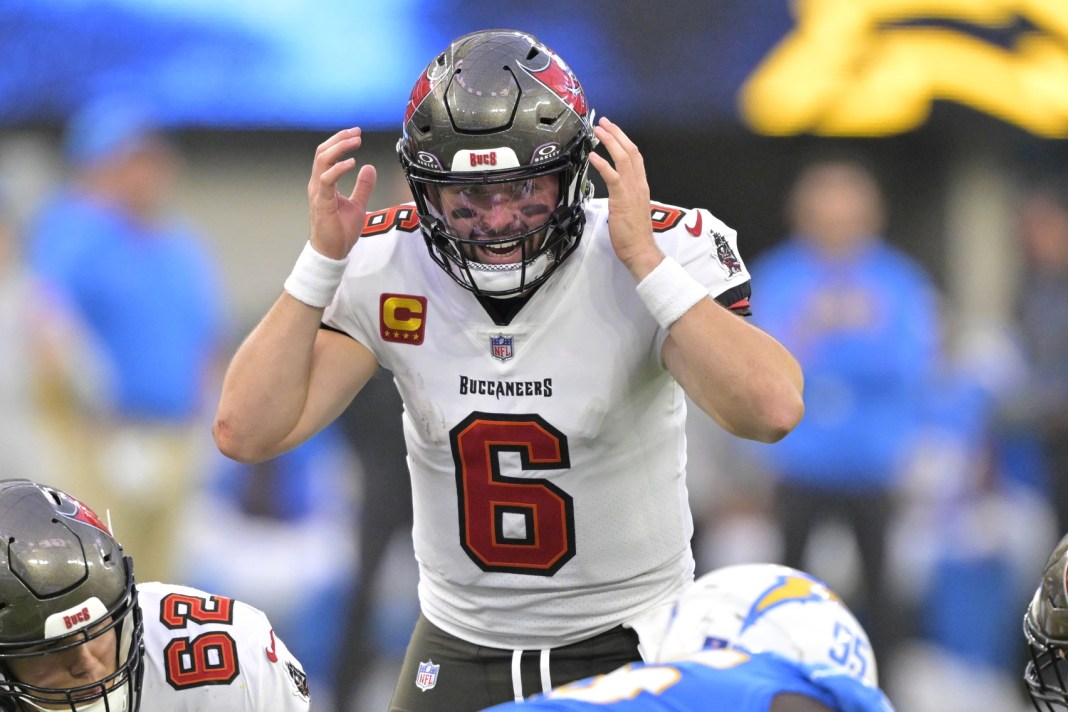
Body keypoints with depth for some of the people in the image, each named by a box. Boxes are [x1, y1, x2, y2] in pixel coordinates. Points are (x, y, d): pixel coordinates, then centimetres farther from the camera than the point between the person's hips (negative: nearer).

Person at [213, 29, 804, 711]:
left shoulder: (664, 250, -18)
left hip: (630, 646, -2)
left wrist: (645, 261, -35)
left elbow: (773, 412, -34)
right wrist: (323, 258, -21)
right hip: (460, 647, 2)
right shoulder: (384, 267, -11)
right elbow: (246, 432, -16)